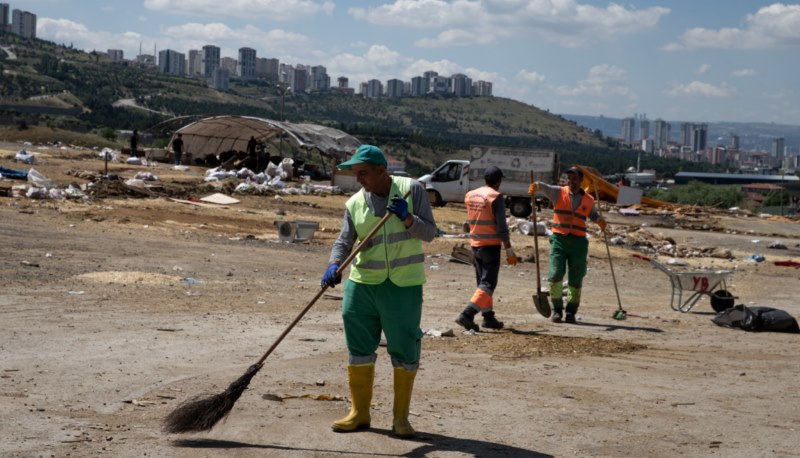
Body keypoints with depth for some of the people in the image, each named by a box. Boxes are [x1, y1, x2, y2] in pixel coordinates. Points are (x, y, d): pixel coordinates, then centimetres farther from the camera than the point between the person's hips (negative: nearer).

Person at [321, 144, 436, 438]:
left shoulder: (411, 189, -3)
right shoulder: (355, 203, 3)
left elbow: (429, 233, -3)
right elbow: (344, 241, -3)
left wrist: (407, 218, -21)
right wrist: (334, 266, -22)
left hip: (404, 285, -2)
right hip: (362, 283, 3)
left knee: (405, 349, 1)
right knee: (359, 347, 7)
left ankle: (401, 418, 14)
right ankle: (359, 413, 20)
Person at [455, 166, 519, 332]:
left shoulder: (470, 195, 8)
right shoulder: (496, 197, -12)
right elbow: (501, 226, -15)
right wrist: (509, 250, -13)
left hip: (475, 244, 7)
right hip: (491, 245, -7)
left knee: (482, 281, 16)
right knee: (488, 283, -5)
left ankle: (488, 316, 18)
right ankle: (467, 314, -19)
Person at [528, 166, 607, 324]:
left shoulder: (589, 200, 8)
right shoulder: (558, 193, 2)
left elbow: (593, 214, 25)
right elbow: (544, 187, -15)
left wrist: (600, 221, 3)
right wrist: (536, 186, -38)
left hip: (578, 242, 2)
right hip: (559, 239, -2)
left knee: (576, 279, 4)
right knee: (555, 275, -10)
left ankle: (571, 311, 17)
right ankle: (557, 309, 5)